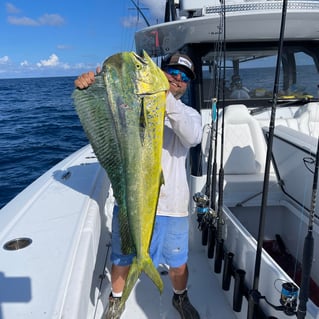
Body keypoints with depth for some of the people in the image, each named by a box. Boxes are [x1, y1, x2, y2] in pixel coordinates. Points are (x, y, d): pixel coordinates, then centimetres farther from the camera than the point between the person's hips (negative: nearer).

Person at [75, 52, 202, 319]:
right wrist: (88, 85, -24)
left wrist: (167, 99, -29)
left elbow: (193, 137, -17)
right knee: (122, 262, 15)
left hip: (172, 205, 1)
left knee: (178, 266, 14)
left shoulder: (189, 114, 6)